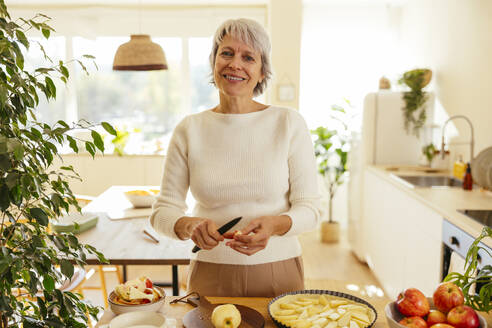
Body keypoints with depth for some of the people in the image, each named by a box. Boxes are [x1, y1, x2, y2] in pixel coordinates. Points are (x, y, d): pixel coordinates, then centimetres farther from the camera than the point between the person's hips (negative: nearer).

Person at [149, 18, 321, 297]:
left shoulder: (289, 124, -5)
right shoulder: (189, 130, -2)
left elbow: (310, 208, -6)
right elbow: (163, 210, 0)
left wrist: (274, 225, -26)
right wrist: (188, 226, -22)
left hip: (278, 274, 0)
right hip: (211, 277, 1)